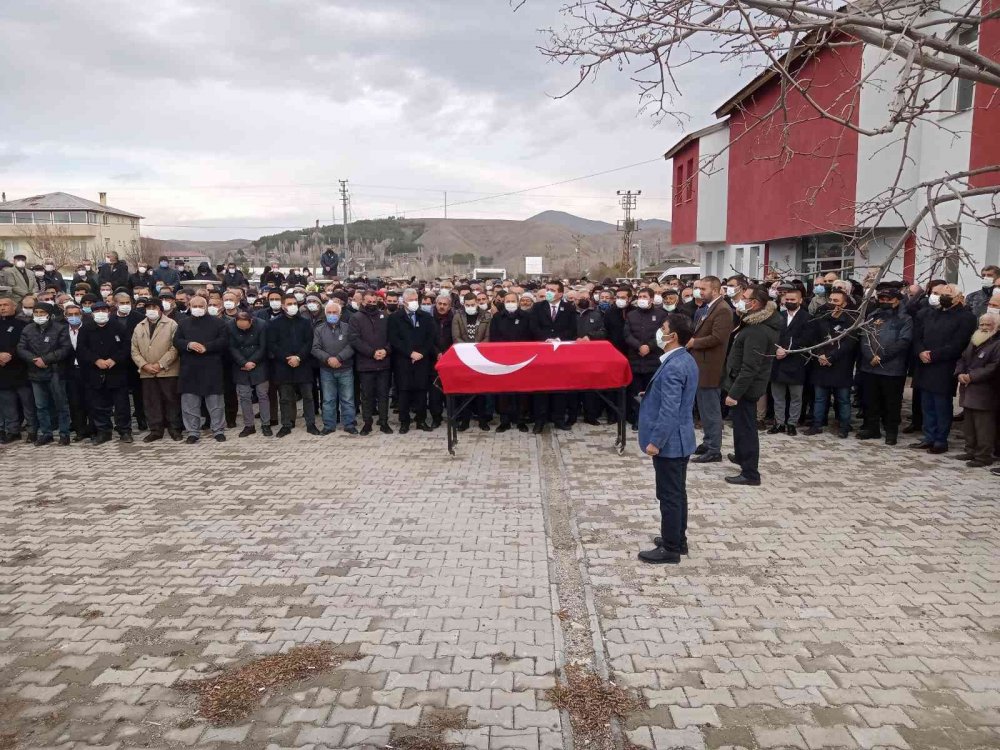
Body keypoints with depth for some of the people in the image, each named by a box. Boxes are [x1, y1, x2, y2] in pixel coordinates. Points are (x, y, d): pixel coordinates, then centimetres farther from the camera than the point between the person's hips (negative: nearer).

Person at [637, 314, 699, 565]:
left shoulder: (672, 367, -24)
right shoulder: (686, 360, 8)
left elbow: (669, 410, -26)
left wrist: (655, 441, -22)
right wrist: (650, 394, 17)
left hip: (669, 441, -10)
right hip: (681, 439, 10)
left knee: (669, 495, 0)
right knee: (677, 492, 19)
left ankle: (670, 549, 9)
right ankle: (678, 539, 30)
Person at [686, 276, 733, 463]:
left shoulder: (723, 310, -15)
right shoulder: (706, 308, 14)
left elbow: (717, 337, -24)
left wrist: (694, 342, -14)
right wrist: (691, 340, 3)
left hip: (710, 367, -10)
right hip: (700, 365, 10)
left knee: (711, 410, -3)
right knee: (704, 408, 18)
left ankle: (714, 450, 5)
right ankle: (707, 443, 29)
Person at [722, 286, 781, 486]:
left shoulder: (757, 331, -25)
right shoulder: (756, 322, 7)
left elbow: (750, 368, -28)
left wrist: (734, 393, -26)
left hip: (745, 386, -10)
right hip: (745, 384, 10)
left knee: (745, 427, -2)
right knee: (741, 424, 25)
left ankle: (750, 473, 6)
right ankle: (741, 456, 44)